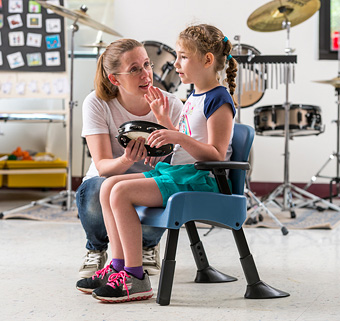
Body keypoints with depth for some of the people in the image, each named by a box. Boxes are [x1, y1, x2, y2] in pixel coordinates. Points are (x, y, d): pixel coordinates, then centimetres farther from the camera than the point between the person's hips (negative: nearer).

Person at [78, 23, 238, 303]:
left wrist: (179, 138, -29)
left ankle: (136, 279, -18)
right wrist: (165, 120, 16)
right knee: (108, 186, 0)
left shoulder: (219, 100, -11)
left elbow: (216, 155, -19)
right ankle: (119, 266, 1)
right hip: (176, 170, 10)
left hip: (200, 179, -10)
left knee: (122, 192, -22)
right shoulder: (195, 96, 18)